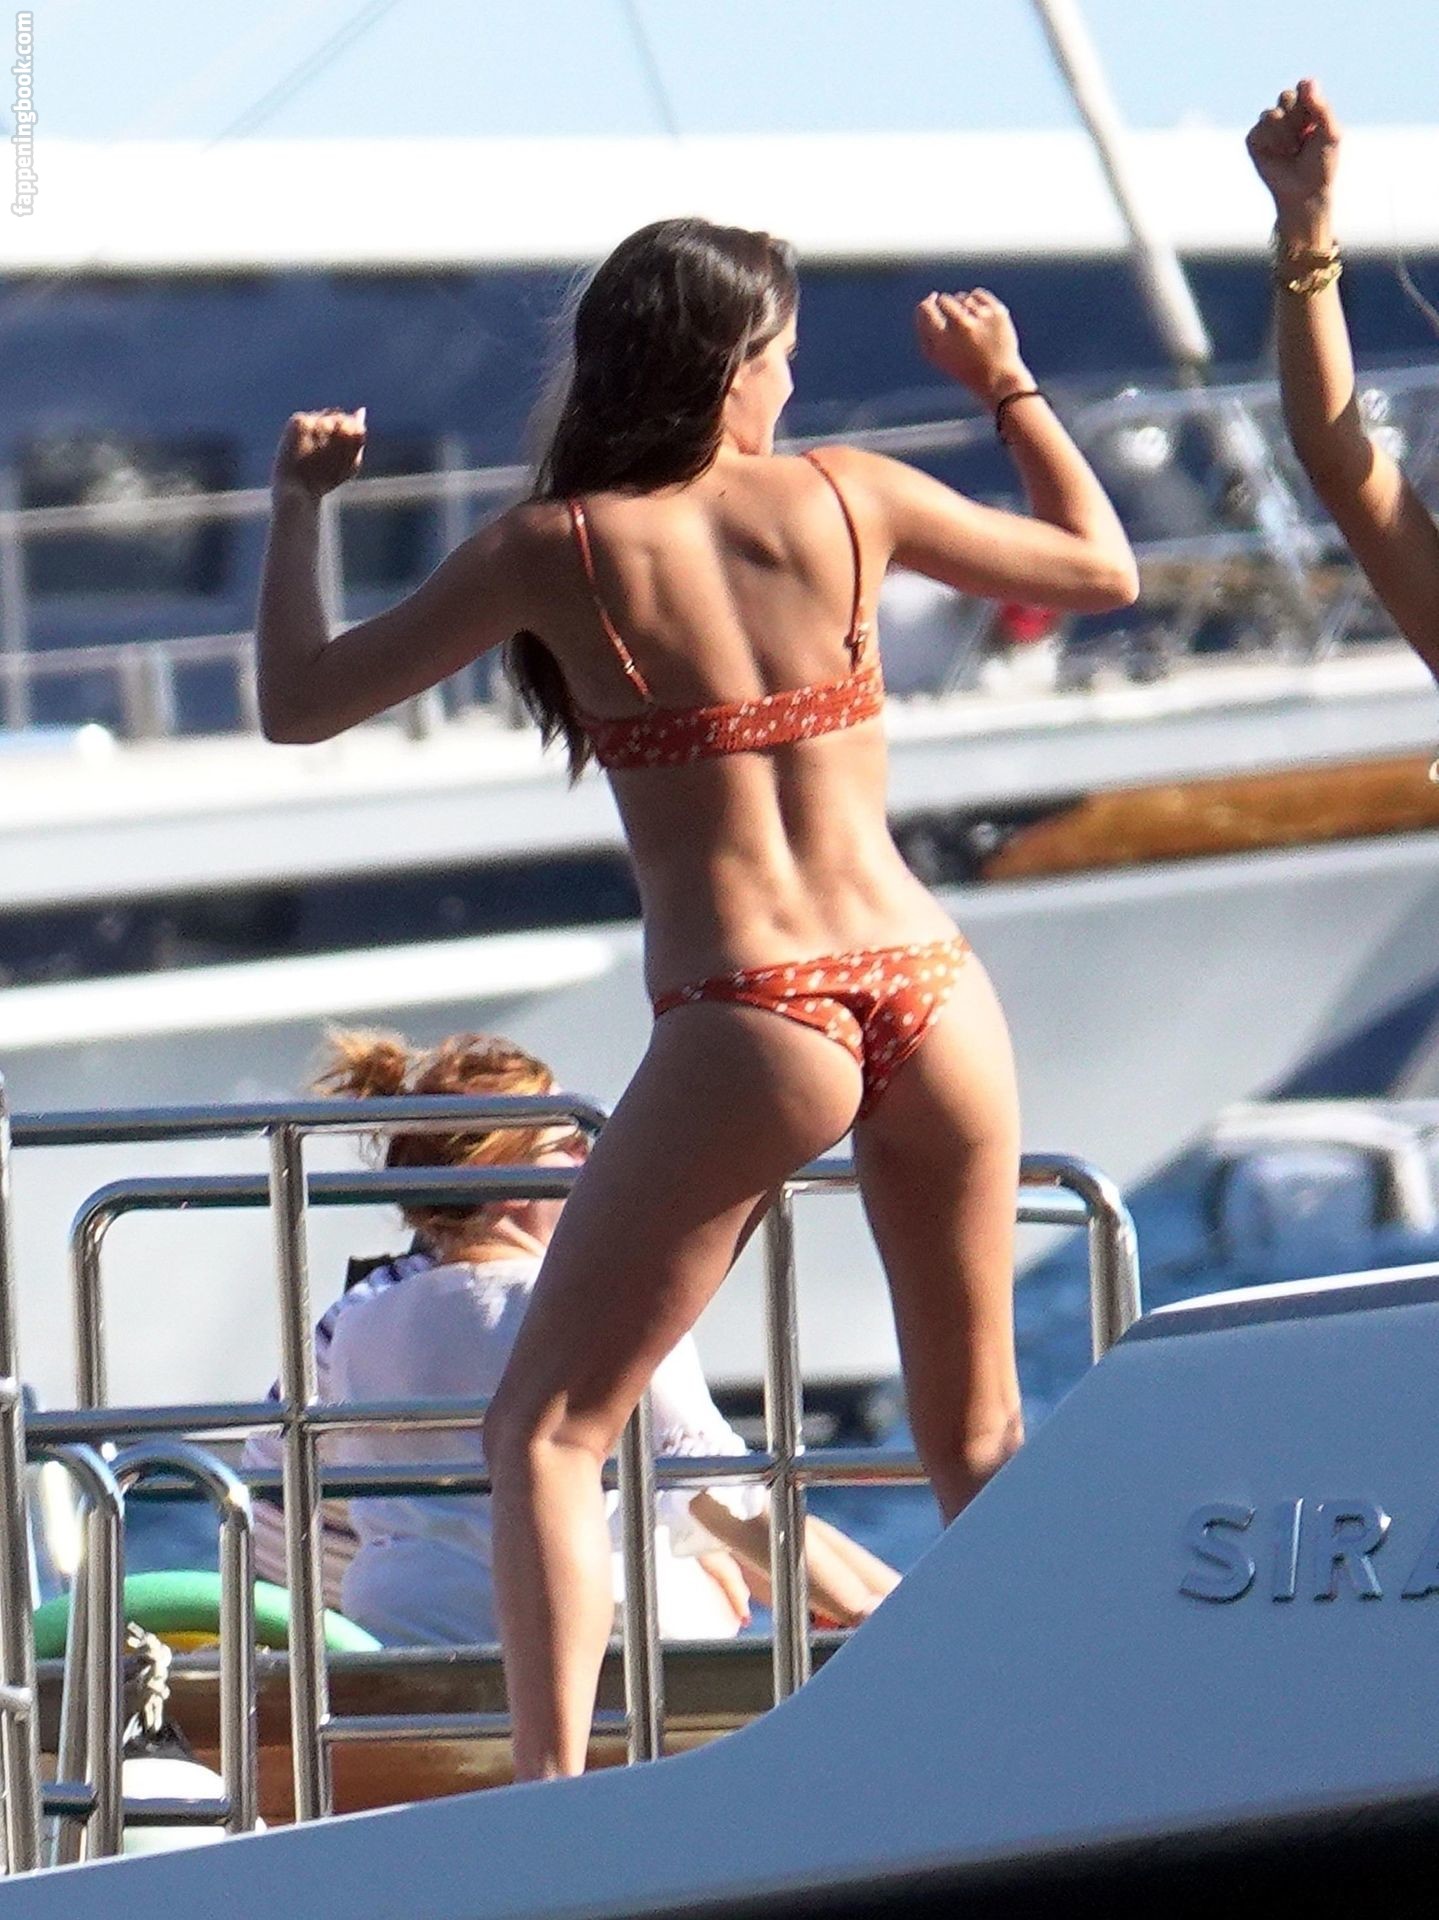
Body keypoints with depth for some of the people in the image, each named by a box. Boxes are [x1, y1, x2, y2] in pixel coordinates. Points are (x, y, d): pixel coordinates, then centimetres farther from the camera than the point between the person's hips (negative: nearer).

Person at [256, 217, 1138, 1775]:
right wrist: (1007, 383, 33)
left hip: (747, 1025, -3)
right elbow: (1100, 567, 20)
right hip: (927, 993, 3)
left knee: (546, 1428, 3)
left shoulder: (559, 549, -2)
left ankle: (551, 1792, -13)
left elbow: (298, 702, 4)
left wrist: (297, 506, 19)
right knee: (979, 1443, 16)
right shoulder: (841, 497, 5)